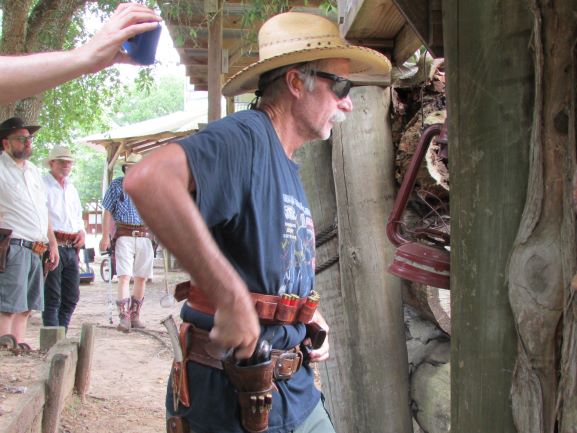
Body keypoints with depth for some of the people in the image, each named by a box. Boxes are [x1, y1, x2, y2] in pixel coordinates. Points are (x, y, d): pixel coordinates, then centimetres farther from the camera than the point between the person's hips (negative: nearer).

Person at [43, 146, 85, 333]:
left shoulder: (71, 188, 22)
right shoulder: (42, 185, -3)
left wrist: (82, 231, 10)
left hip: (71, 248, 8)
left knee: (71, 297, 10)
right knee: (52, 299, -8)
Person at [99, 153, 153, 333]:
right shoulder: (116, 185, 5)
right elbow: (108, 212, 3)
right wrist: (105, 237, -5)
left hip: (144, 236, 3)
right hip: (124, 235, -3)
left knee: (142, 277, 7)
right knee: (124, 276, -12)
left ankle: (134, 315, 18)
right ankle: (124, 317, -14)